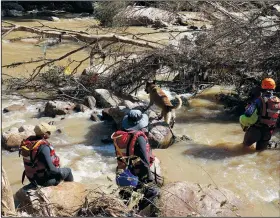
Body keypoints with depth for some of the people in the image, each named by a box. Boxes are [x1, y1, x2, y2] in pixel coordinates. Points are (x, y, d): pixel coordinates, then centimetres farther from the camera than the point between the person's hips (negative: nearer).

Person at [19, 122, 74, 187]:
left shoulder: (29, 141, -6)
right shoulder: (43, 147, -31)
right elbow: (50, 168, -28)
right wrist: (59, 171, -11)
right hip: (44, 180, -8)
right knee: (68, 171, 14)